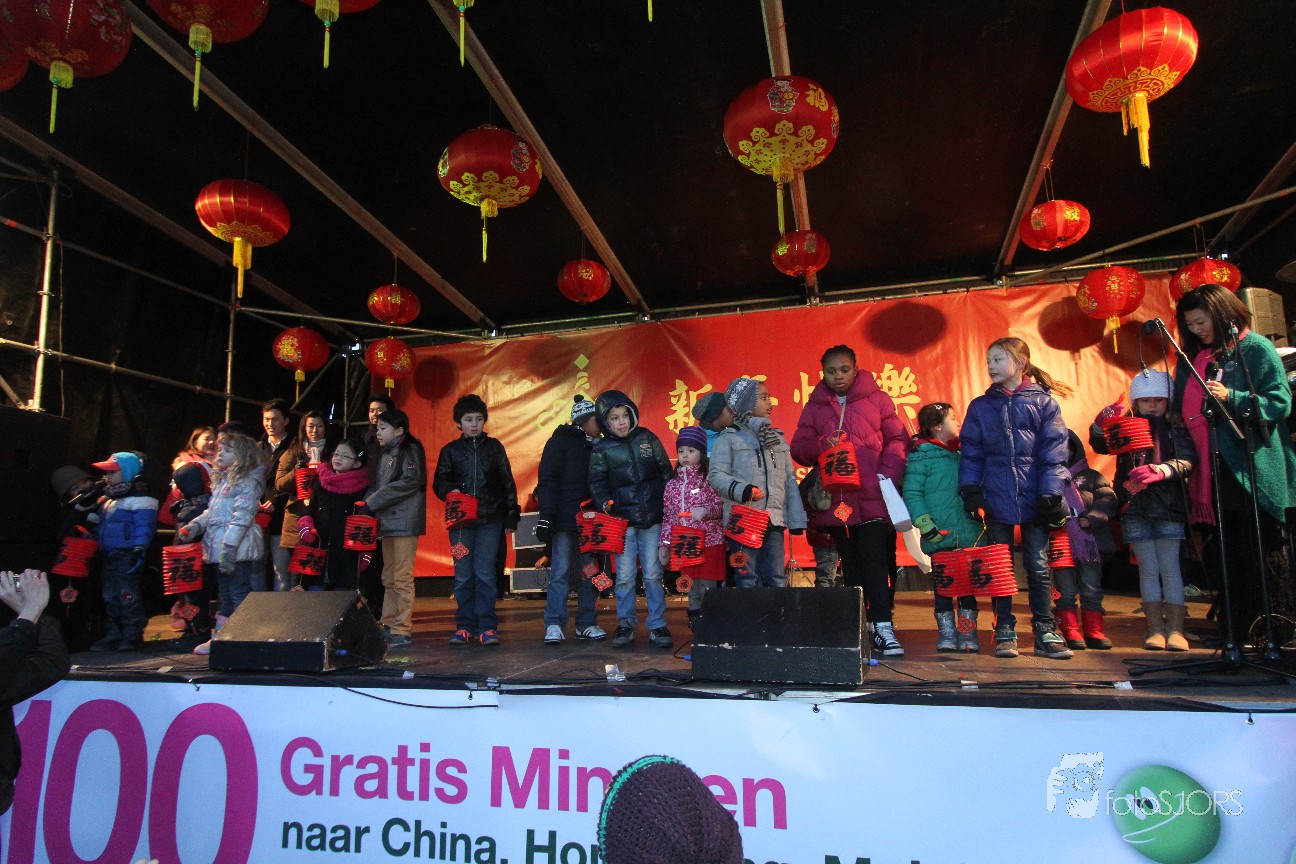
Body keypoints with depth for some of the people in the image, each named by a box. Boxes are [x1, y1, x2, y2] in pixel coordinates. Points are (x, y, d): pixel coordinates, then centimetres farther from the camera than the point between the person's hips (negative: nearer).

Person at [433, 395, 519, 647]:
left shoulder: (494, 447, 9)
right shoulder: (450, 450, 9)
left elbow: (507, 483, 10)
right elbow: (439, 482, 11)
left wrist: (511, 516, 7)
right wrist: (450, 491, -12)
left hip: (490, 520, -1)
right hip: (460, 521, 1)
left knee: (485, 573, -6)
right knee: (463, 575, 4)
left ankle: (487, 627, 0)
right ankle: (465, 626, 14)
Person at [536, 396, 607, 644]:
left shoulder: (596, 447, 16)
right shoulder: (560, 442, -1)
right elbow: (547, 481, -7)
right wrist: (545, 516, -15)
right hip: (564, 520, -6)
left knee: (589, 573, 7)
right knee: (560, 572, -6)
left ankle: (587, 623, 15)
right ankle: (554, 625, 0)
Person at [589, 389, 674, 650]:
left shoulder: (647, 438, 6)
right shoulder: (601, 449, 3)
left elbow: (666, 471, 10)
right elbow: (597, 482, 4)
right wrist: (606, 504, -13)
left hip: (652, 519, 1)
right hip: (622, 520, 0)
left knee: (653, 574, 3)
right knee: (625, 576, 2)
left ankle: (657, 625, 12)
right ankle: (625, 624, 16)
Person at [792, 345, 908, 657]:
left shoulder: (876, 399, 6)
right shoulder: (814, 406, 13)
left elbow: (898, 439, 3)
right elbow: (798, 448, 9)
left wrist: (889, 475, -12)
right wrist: (822, 444, -11)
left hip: (872, 497, -3)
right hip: (836, 499, 3)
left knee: (875, 559, -10)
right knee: (850, 564, 9)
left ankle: (882, 626, -7)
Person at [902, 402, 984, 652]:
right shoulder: (921, 456, -4)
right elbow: (912, 494, -10)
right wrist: (927, 527, -16)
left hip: (969, 535, 5)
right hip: (940, 537, -4)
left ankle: (968, 632, 18)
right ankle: (946, 633, 16)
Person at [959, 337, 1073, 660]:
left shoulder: (1043, 402, 3)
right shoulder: (981, 407, 9)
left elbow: (1053, 452, -2)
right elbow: (971, 452, 8)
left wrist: (1051, 494, -9)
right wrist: (970, 489, -2)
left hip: (1034, 498, -1)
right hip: (996, 499, 2)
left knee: (1038, 566, 4)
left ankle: (1045, 633, 13)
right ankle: (1004, 632, 14)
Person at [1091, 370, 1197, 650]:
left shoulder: (1177, 429, 3)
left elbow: (1187, 461, -11)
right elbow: (1099, 445, -2)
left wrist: (1161, 470, -30)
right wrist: (1101, 424, -22)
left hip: (1169, 505, -2)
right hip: (1135, 508, 2)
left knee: (1169, 567, -3)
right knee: (1148, 568, 5)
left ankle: (1175, 629, 3)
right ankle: (1155, 628, 10)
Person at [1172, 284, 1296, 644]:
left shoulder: (1256, 349, -3)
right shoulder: (1194, 358, 16)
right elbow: (1185, 411, 20)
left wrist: (1232, 397, -22)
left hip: (1254, 468, -6)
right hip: (1214, 469, 6)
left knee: (1263, 547, -2)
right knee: (1231, 550, 8)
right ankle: (1240, 630, 13)